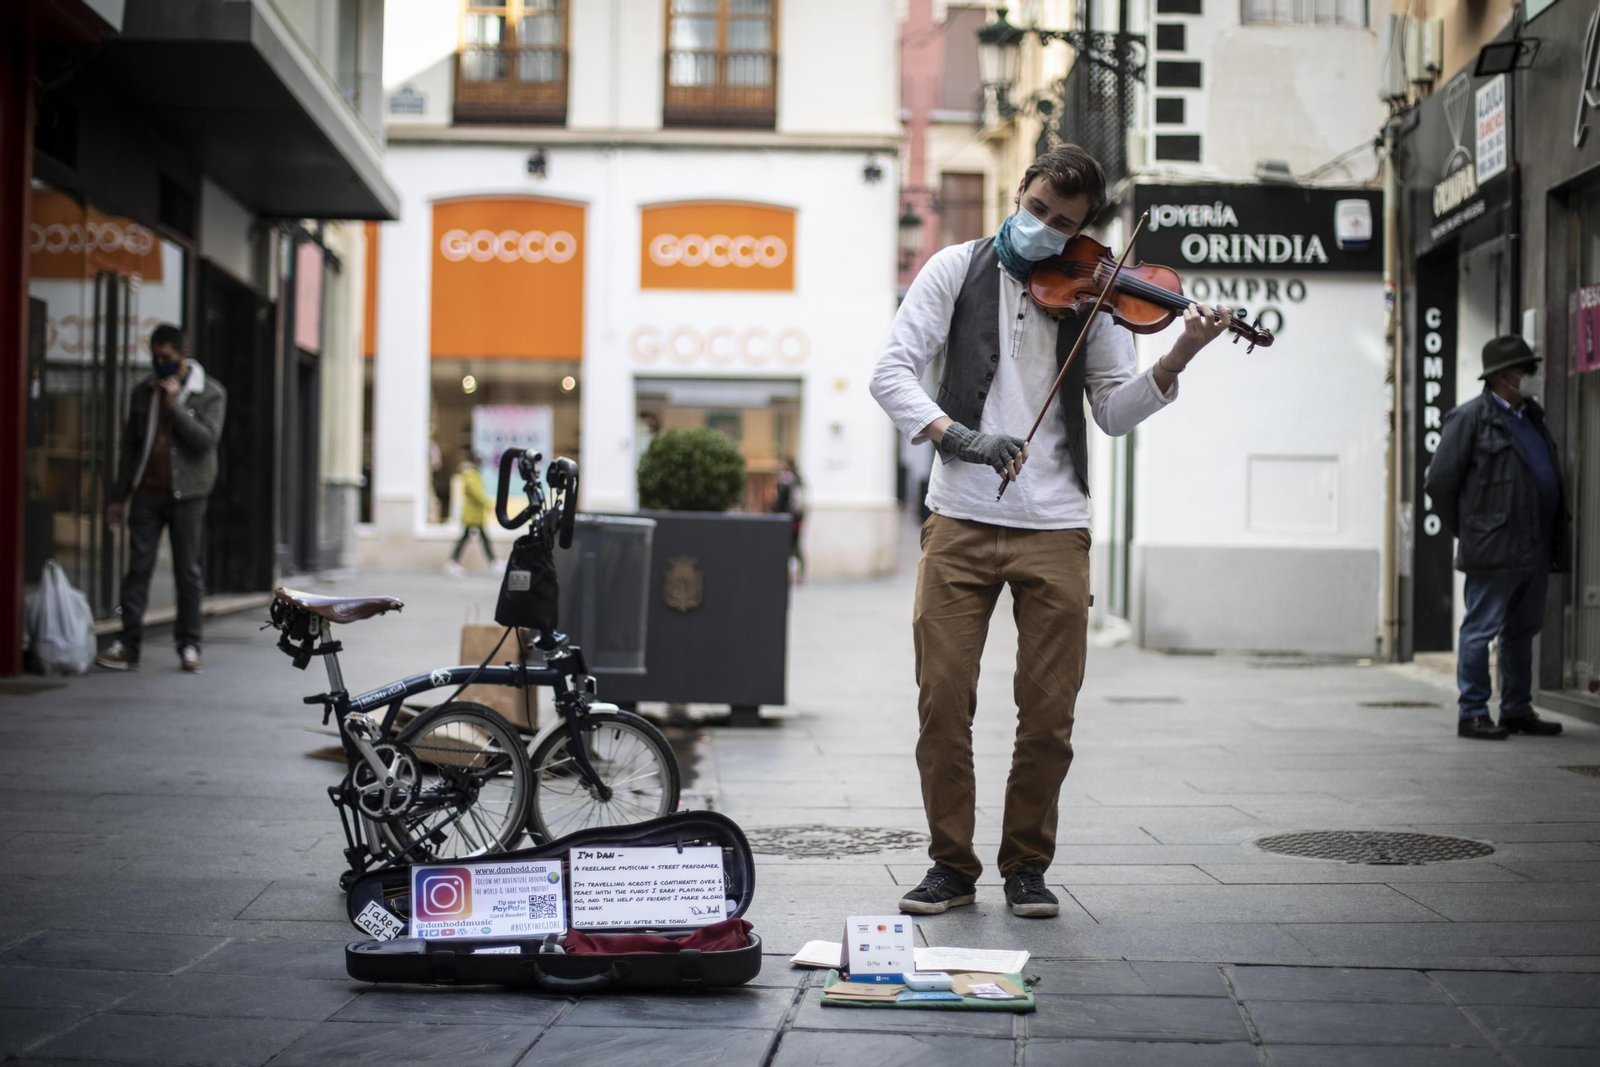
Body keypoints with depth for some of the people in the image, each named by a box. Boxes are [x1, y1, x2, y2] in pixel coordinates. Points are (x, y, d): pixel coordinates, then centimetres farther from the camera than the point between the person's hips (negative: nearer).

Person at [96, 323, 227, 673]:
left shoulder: (210, 393, 0)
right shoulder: (143, 392, 10)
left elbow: (206, 439, -13)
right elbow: (130, 445, 14)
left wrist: (174, 406, -17)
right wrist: (119, 496, 11)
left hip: (187, 495, -3)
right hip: (148, 493, 3)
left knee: (188, 572, 1)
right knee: (138, 568, -2)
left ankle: (189, 645, 8)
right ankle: (128, 644, 0)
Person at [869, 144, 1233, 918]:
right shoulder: (960, 267, 6)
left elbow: (1115, 412, 3)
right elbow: (892, 373, -2)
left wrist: (1176, 359, -14)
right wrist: (959, 435, -18)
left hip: (1054, 528, 1)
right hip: (961, 520, -1)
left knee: (1048, 713, 1)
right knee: (943, 701, -4)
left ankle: (1026, 865, 18)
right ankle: (951, 865, 11)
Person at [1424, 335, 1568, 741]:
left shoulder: (1531, 416, 17)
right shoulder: (1471, 417, -7)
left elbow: (1549, 479, 24)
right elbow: (1439, 482, -7)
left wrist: (1556, 540, 16)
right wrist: (1465, 530, -3)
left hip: (1535, 550, 8)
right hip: (1494, 551, -8)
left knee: (1522, 631, 13)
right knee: (1481, 629, -3)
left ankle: (1517, 710, 22)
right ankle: (1472, 714, 1)